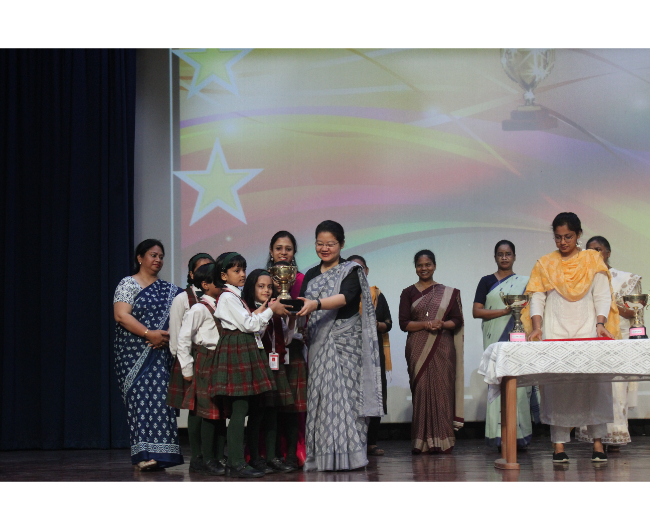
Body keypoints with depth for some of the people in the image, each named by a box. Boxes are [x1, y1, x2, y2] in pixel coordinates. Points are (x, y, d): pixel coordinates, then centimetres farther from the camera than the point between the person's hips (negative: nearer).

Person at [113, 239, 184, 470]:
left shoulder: (169, 289, 16)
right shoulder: (128, 284, 1)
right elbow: (121, 315, -10)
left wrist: (168, 335, -8)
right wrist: (149, 334, -17)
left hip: (161, 354, 4)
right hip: (135, 353, -4)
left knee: (160, 397, -2)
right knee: (141, 397, -9)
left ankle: (159, 453, 1)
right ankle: (144, 453, -10)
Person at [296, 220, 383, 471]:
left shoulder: (351, 271, 1)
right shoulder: (310, 275, 16)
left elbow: (345, 297, -18)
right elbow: (303, 309, 12)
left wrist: (316, 304, -34)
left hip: (346, 343, -4)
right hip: (319, 344, 4)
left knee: (345, 394, -8)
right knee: (320, 396, -1)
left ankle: (349, 455, -6)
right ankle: (323, 457, 1)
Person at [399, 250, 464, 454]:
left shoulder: (448, 293, 12)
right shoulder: (408, 293, 10)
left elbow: (457, 320, 7)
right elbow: (403, 323, 2)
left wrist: (442, 324, -12)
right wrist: (425, 324, -13)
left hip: (442, 348, 0)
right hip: (418, 350, 0)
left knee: (442, 389, -4)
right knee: (421, 390, -6)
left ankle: (443, 441, 0)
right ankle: (423, 442, -3)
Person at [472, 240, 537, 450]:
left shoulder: (525, 282, 16)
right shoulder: (487, 281, 10)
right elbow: (476, 311, 1)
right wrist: (505, 311, -8)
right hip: (495, 340, -1)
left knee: (519, 383, -7)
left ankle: (519, 435, -3)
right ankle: (501, 437, -7)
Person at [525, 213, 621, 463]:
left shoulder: (593, 261, 11)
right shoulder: (544, 264, 12)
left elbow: (602, 297, 6)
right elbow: (537, 299, 8)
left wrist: (600, 324, -10)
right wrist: (537, 326, -8)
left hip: (588, 331, 0)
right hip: (554, 334, 0)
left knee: (595, 383, -8)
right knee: (556, 386, -6)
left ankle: (597, 443, -3)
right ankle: (559, 445, -4)